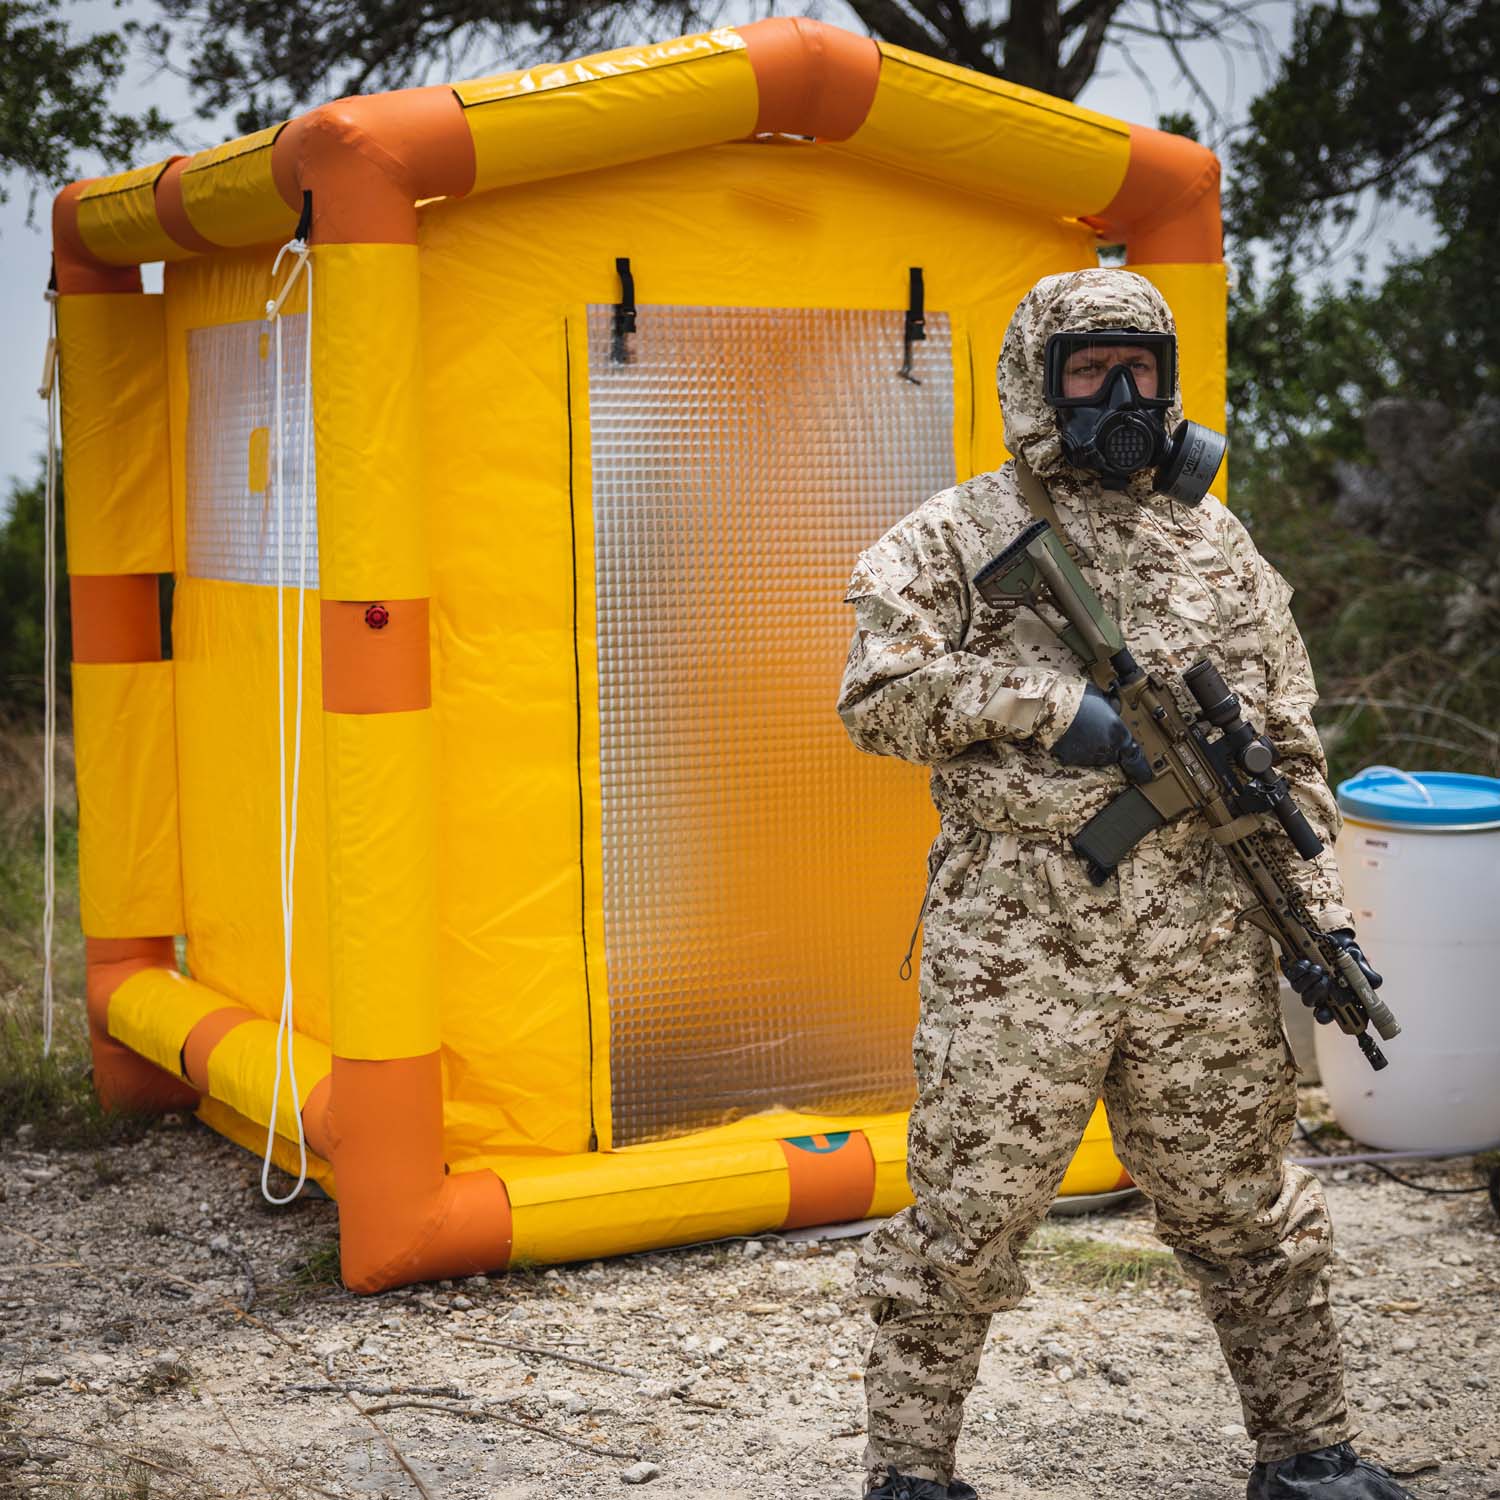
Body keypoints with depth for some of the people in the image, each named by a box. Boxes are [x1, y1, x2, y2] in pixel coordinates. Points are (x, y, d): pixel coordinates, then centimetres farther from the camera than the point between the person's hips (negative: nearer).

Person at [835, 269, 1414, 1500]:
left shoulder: (1218, 541, 15)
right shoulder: (959, 536, 4)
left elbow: (1290, 749, 15)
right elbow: (878, 696, -6)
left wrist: (1316, 911, 7)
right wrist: (1051, 704, -13)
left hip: (1204, 939, 3)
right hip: (1015, 940, -3)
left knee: (1243, 1206, 13)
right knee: (969, 1211, 1)